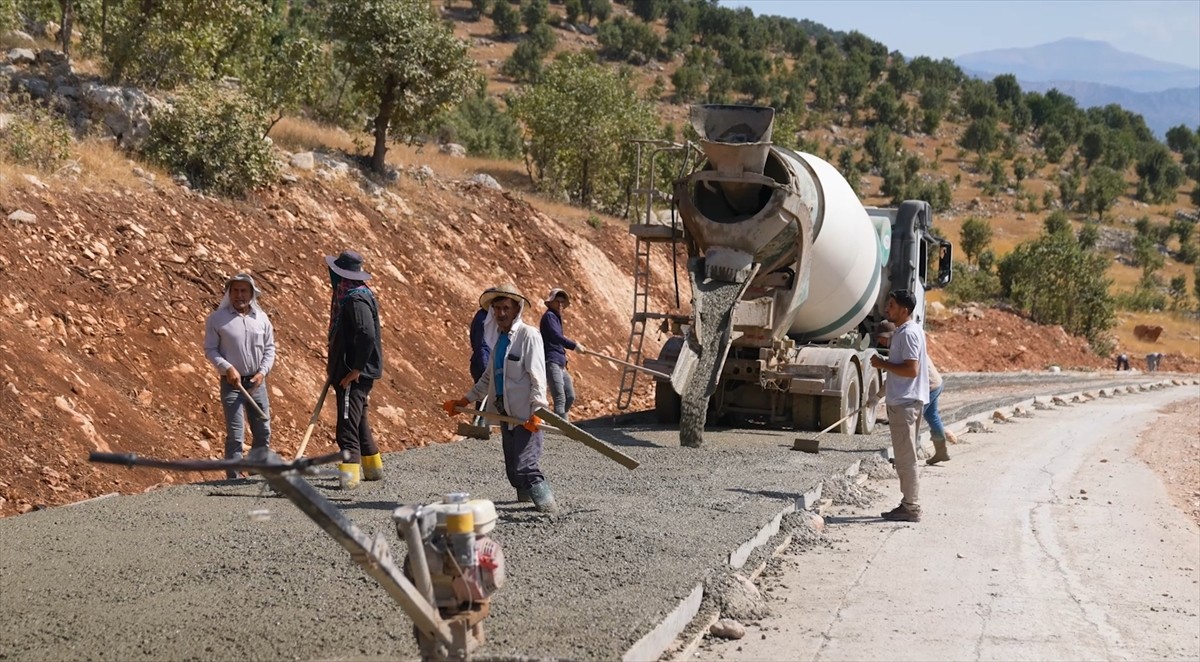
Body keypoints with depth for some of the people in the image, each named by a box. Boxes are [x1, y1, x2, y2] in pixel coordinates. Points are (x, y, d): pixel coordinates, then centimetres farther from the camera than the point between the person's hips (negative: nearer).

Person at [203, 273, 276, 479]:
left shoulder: (261, 318, 7)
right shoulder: (217, 318, -4)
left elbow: (269, 348, 11)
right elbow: (210, 349, -2)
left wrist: (263, 371, -4)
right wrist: (227, 368, -16)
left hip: (257, 382, 4)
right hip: (232, 383, -4)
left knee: (263, 431, 8)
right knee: (235, 435, -7)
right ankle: (233, 478, -2)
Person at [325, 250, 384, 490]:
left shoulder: (356, 300, -18)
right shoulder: (349, 296, 15)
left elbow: (367, 336, -27)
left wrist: (355, 369, -24)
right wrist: (334, 365, 22)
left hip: (355, 374, -11)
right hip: (348, 371, 11)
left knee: (348, 423, -14)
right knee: (358, 420, 20)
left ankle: (350, 474, -19)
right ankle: (372, 468, 31)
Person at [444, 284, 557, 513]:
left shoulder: (528, 335, -9)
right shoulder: (499, 337, 15)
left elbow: (538, 378, -14)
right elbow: (489, 377, 25)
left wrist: (537, 411, -23)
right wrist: (465, 401, 23)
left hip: (527, 416, -8)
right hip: (507, 414, 8)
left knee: (524, 466, -15)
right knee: (512, 468, 11)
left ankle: (547, 506, -7)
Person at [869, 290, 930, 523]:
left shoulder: (908, 333, -17)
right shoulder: (906, 331, 15)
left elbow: (911, 370, -23)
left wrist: (883, 364, -16)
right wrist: (885, 363, 12)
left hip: (905, 403, -11)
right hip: (903, 401, 11)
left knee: (905, 457, -6)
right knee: (905, 457, 14)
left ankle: (911, 508, -2)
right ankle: (909, 504, 19)